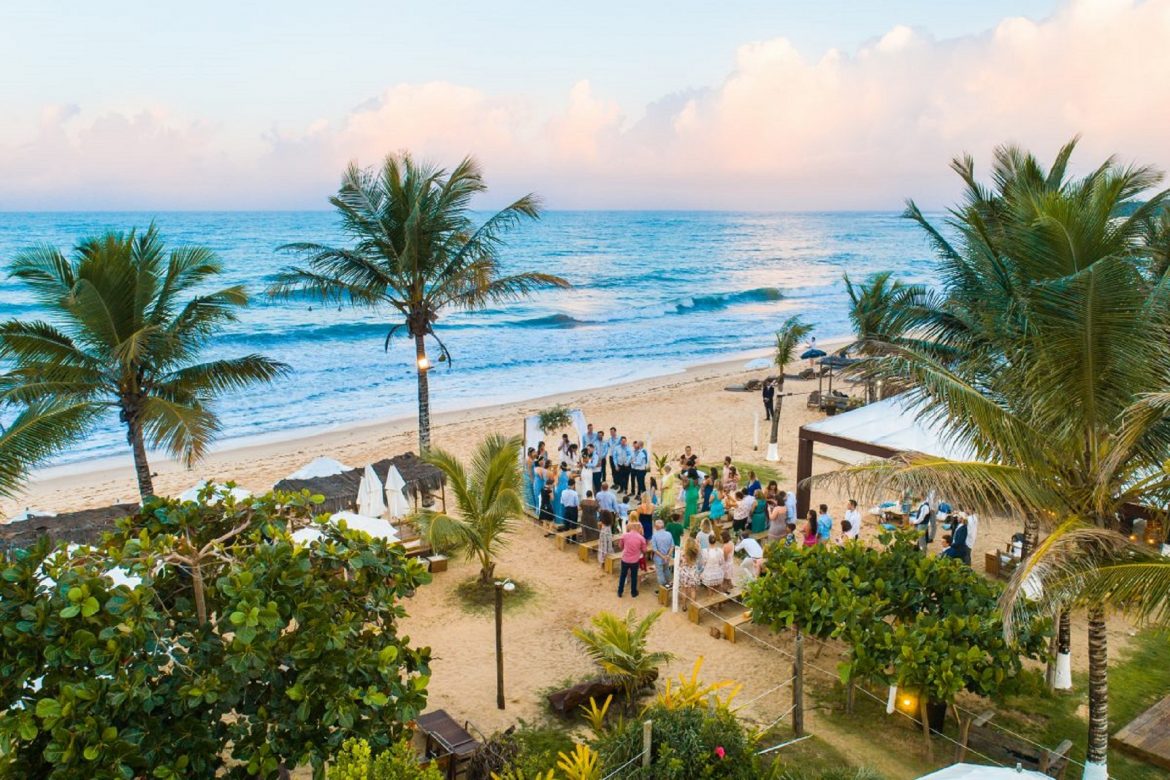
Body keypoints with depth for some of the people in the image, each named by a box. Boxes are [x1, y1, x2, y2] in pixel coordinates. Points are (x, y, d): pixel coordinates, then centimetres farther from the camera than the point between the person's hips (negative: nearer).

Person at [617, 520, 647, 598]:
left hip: (625, 559, 1)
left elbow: (620, 546, 6)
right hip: (635, 561, -1)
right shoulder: (641, 538, -11)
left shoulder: (624, 535, -8)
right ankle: (633, 593, 29)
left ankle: (620, 592, 27)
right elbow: (644, 550, -2)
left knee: (623, 576, 17)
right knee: (634, 577, 16)